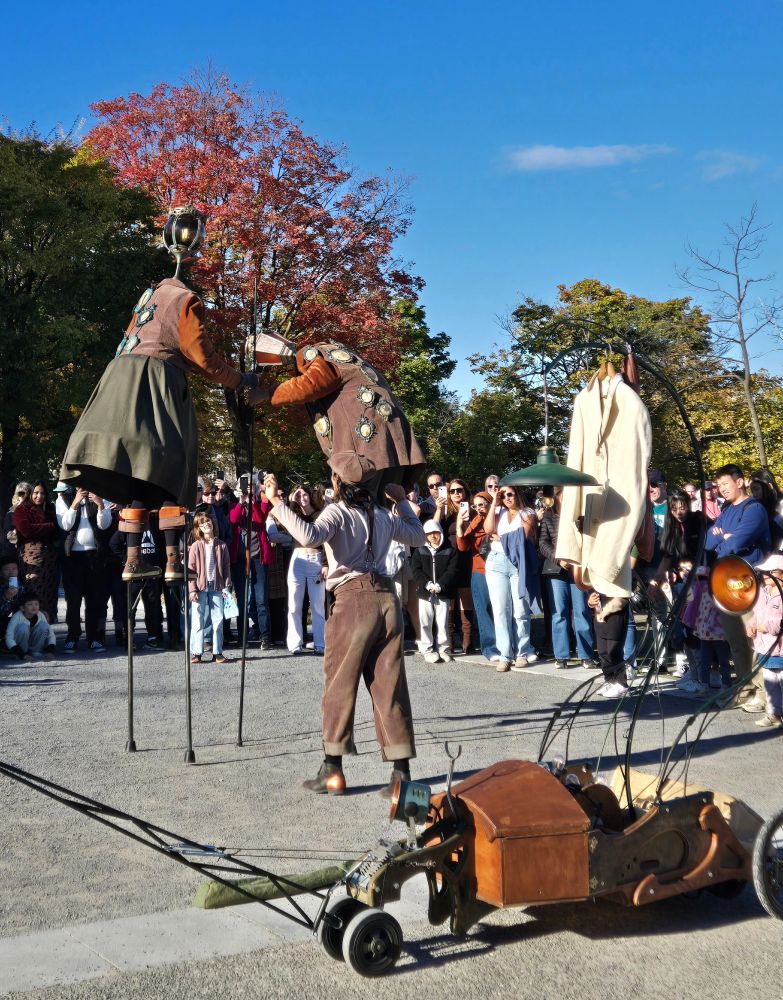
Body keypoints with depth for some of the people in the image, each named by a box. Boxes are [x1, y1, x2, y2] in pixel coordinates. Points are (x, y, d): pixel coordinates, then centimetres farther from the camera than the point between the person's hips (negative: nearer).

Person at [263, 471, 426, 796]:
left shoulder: (337, 512, -3)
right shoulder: (384, 516, 14)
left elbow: (309, 536, -23)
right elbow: (418, 535, 30)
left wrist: (277, 503, -17)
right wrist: (402, 501, 34)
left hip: (354, 598, -5)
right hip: (386, 597, 5)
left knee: (339, 685, 4)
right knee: (390, 687, 6)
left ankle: (332, 770, 9)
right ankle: (401, 771, 6)